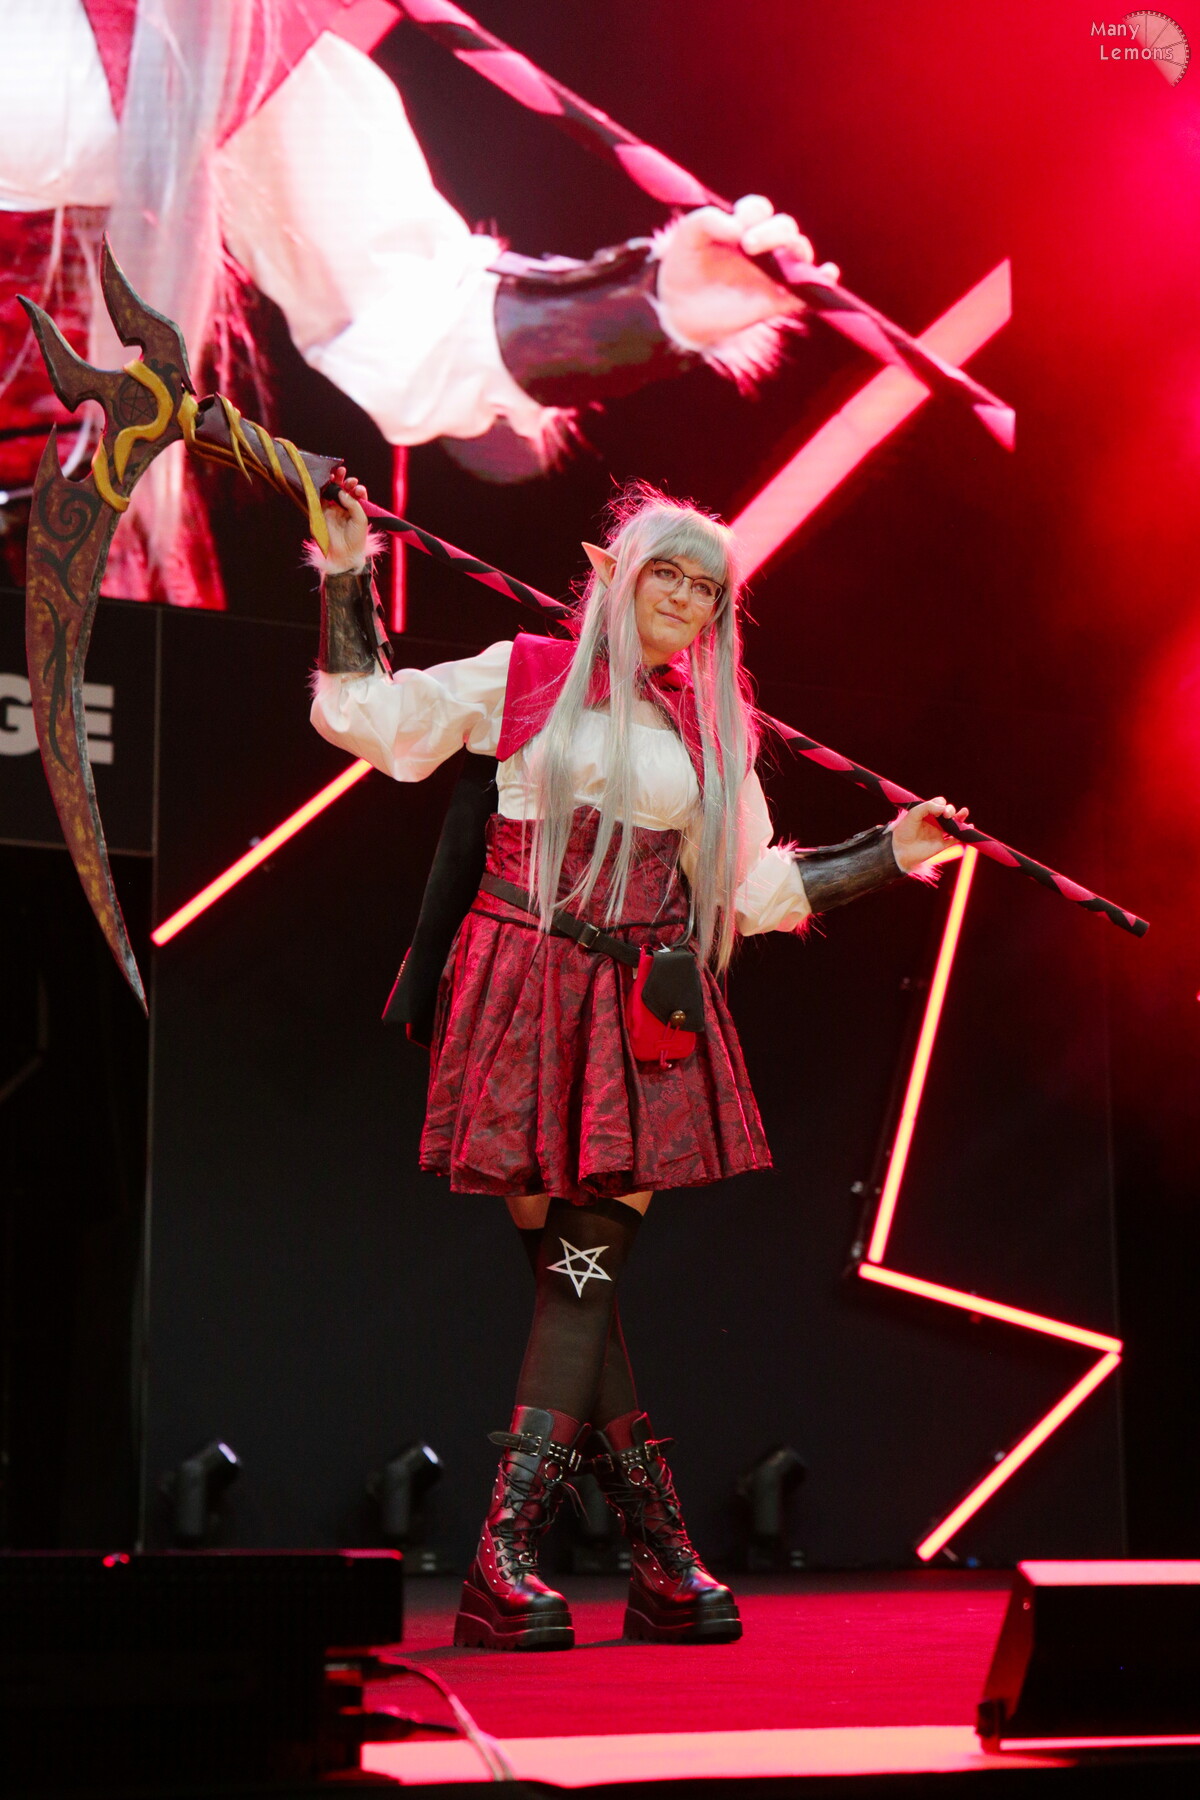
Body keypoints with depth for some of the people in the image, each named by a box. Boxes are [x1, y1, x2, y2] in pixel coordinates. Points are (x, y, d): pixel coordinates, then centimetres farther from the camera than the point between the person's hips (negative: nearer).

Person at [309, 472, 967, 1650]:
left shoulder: (713, 733, 15)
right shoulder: (525, 678, 8)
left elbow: (756, 889, 18)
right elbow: (364, 714, 10)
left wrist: (892, 852, 15)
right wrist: (347, 576, 6)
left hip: (643, 1022, 2)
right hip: (526, 1001, -2)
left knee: (589, 1272, -9)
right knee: (569, 1274, -5)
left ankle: (502, 1568, -8)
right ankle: (663, 1564, 0)